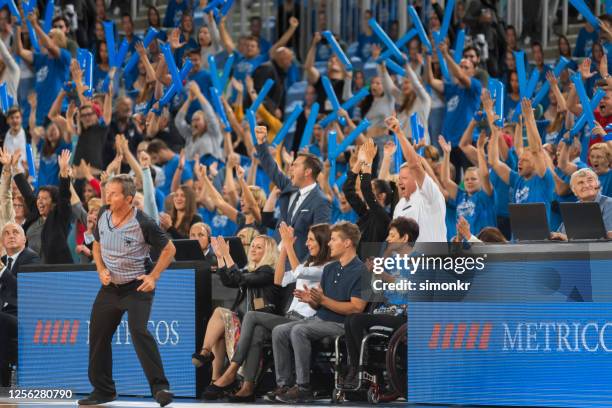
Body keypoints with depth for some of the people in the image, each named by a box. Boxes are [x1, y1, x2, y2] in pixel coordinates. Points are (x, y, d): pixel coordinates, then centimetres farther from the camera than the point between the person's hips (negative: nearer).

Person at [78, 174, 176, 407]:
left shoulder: (143, 224, -18)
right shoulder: (103, 215, -2)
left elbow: (169, 249, -7)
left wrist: (154, 277, -14)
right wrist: (101, 270, -1)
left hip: (137, 286, -7)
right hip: (110, 286, 7)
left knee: (138, 330, -25)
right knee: (98, 335, 8)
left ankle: (160, 387, -24)